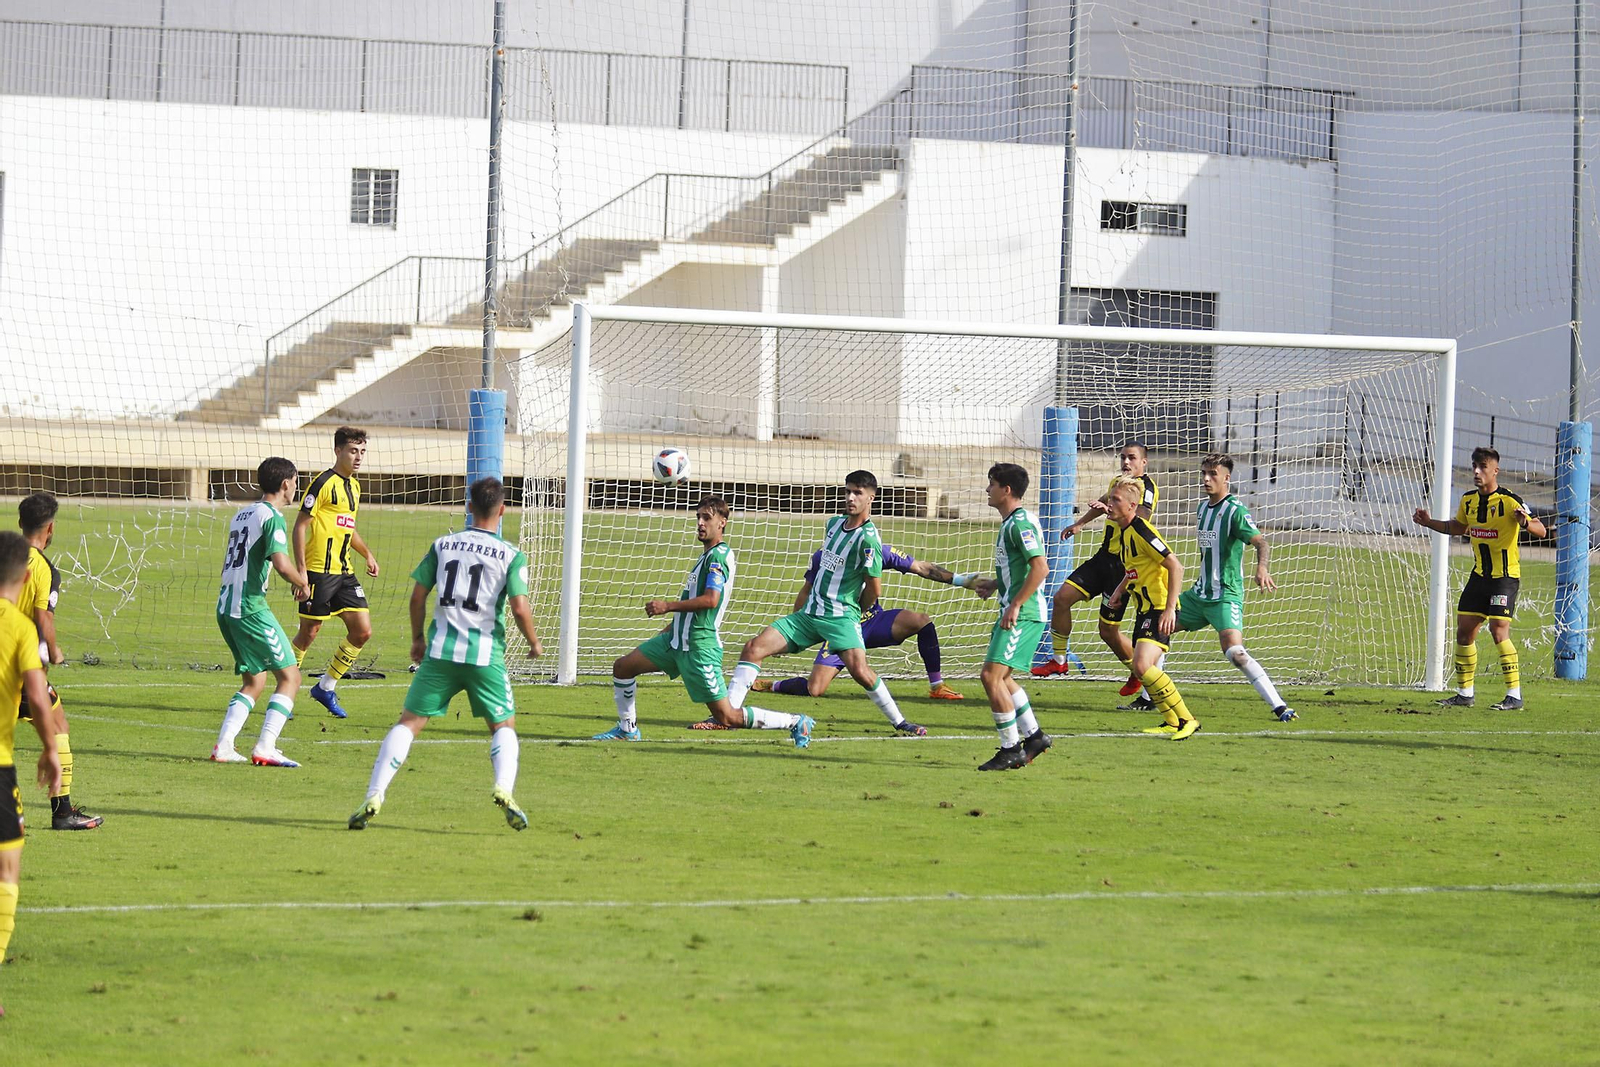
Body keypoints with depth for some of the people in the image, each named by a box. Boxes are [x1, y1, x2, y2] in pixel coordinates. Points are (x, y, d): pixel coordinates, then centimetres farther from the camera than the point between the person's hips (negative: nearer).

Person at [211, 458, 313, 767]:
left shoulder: (242, 514, 17)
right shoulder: (272, 517, -10)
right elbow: (281, 563, -24)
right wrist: (302, 583, -4)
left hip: (225, 608, 9)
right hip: (251, 608, -9)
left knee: (253, 682, 17)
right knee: (289, 676, -3)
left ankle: (223, 746, 5)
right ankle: (265, 748, -13)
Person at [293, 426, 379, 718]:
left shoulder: (354, 485, 15)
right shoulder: (323, 483, -11)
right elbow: (300, 526, -12)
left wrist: (367, 554, 24)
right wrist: (301, 571, -18)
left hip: (344, 572, 8)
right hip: (319, 571, -8)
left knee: (362, 631, 2)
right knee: (309, 633, -3)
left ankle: (325, 688, 16)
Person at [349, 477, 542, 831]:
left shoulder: (442, 545, 9)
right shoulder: (511, 555, 1)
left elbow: (418, 595, 10)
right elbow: (519, 607, -7)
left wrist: (417, 639, 24)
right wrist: (534, 644, 11)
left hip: (441, 649, 1)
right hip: (486, 654, -1)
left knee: (409, 722, 5)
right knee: (503, 726, 14)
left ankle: (374, 797, -8)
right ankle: (504, 788, -13)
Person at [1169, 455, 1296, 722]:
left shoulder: (1236, 511, -15)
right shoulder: (1202, 507, 11)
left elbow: (1260, 542, -28)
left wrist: (1261, 568, -47)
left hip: (1226, 596, -9)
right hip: (1199, 593, 9)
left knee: (1234, 652, -26)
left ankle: (1279, 706, -24)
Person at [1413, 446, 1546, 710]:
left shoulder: (1509, 502, -15)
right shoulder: (1468, 500, 6)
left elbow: (1541, 530, -18)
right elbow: (1457, 527, 25)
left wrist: (1525, 523, -39)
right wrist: (1429, 523, 12)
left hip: (1505, 576, -7)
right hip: (1479, 575, 7)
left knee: (1499, 630, -16)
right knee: (1464, 631, 6)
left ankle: (1515, 696, -10)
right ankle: (1464, 693, 18)